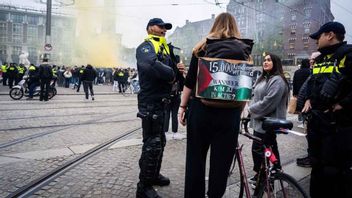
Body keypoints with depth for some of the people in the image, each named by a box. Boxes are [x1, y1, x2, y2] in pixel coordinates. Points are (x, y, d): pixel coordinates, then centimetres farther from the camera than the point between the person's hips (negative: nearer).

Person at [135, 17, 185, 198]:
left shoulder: (165, 48, 19)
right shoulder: (146, 47, -11)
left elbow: (170, 69, 16)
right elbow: (152, 65, -33)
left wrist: (177, 69, -6)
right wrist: (171, 74, -18)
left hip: (161, 101, 10)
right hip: (150, 102, -10)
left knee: (159, 141, 19)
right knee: (152, 144, -6)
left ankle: (154, 175, 37)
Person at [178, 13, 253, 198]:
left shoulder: (203, 46, 4)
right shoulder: (244, 49, 6)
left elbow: (190, 80, 0)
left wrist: (182, 106, 5)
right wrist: (240, 110, 13)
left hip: (201, 108, 0)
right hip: (229, 112, 1)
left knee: (195, 158, 11)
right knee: (221, 160, 9)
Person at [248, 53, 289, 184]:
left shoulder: (277, 80, -16)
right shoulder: (263, 78, 15)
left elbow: (267, 103, -23)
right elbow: (256, 97, 19)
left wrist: (251, 109, -12)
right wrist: (251, 108, 2)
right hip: (260, 121, 9)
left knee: (257, 149, -5)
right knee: (271, 149, 18)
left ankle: (260, 176, 10)